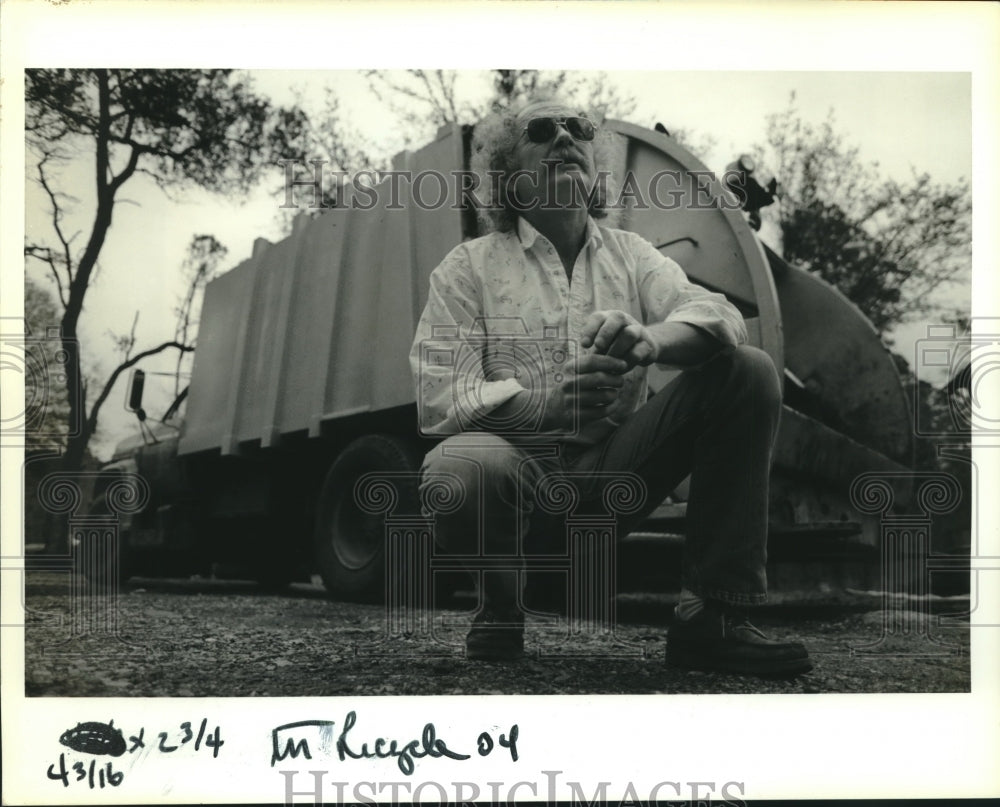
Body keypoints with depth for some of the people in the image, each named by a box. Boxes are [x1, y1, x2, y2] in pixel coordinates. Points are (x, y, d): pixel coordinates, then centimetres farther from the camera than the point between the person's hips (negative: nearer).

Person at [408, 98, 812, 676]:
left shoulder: (631, 253, 14)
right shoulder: (469, 268, 5)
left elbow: (721, 317, -4)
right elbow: (439, 399, -7)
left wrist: (647, 340, -29)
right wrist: (548, 403, -26)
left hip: (613, 473, 3)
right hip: (522, 463, -3)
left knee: (748, 372, -14)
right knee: (457, 469, -39)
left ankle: (713, 618, -14)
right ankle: (501, 597, -1)